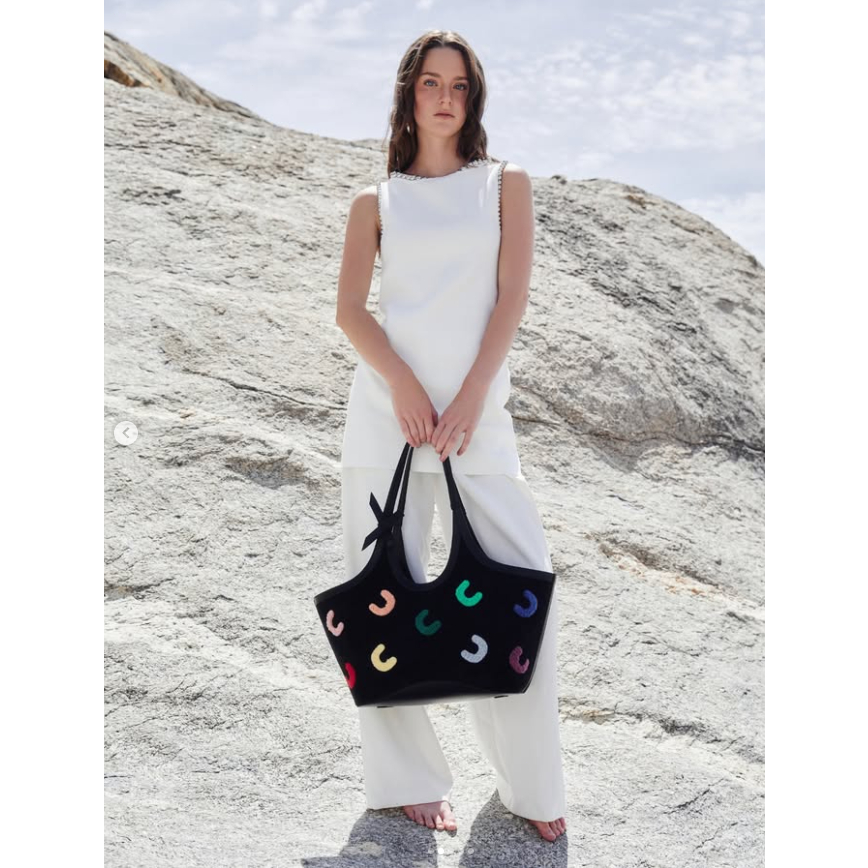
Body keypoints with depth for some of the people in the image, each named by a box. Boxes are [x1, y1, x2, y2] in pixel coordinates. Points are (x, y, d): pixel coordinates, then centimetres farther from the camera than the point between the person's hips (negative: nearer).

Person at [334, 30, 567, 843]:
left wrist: (469, 400, -8)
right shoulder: (375, 202, 12)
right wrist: (403, 384, -12)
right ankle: (408, 780, 14)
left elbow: (511, 298, 2)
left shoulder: (506, 184, 12)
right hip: (385, 408, 0)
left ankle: (531, 782, 11)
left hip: (478, 411, 0)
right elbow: (348, 308, 3)